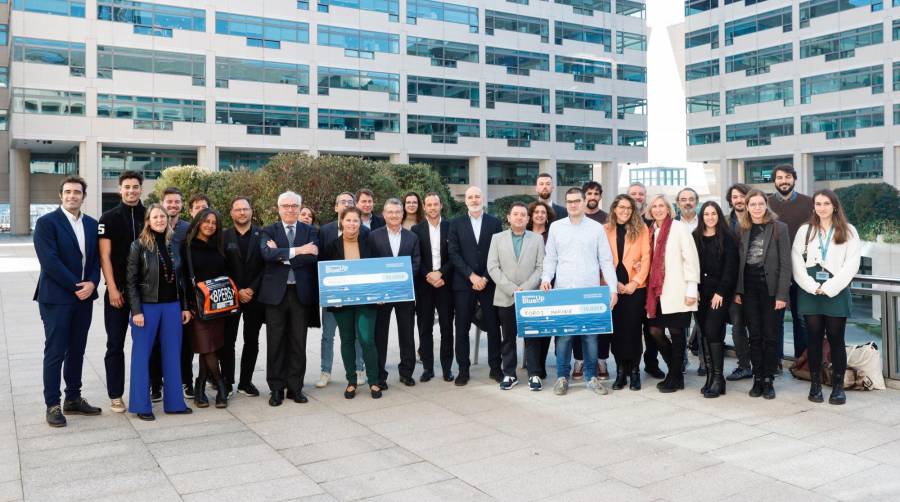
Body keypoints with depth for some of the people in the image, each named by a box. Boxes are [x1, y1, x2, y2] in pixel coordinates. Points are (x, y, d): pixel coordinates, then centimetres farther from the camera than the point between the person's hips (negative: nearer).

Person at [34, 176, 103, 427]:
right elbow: (50, 260, -15)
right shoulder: (46, 222, -7)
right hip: (56, 297, -5)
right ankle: (52, 405, 8)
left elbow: (96, 258, 10)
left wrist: (92, 283, -8)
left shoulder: (91, 224, 11)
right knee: (55, 353, -1)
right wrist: (76, 286, -15)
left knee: (77, 351, 12)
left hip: (84, 296, 6)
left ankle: (73, 399, 22)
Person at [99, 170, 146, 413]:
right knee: (115, 344, 3)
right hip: (117, 290, -2)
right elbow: (105, 256, -4)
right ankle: (115, 395, 11)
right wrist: (112, 289, -12)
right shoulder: (109, 218, 0)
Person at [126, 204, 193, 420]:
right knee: (142, 354, 3)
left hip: (172, 305, 4)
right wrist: (136, 310, -13)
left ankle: (174, 402, 17)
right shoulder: (139, 245, -5)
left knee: (172, 354, 8)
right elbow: (131, 280, -7)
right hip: (147, 306, -4)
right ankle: (141, 405, 11)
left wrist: (184, 306, 7)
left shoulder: (173, 244, 8)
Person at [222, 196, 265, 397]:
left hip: (255, 296, 1)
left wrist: (252, 289, -10)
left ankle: (246, 382, 16)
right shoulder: (223, 237, 3)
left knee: (252, 340, 6)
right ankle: (227, 382, 11)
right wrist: (237, 291, -9)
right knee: (227, 340, 0)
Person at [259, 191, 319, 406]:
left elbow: (312, 257, -10)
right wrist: (296, 251, -21)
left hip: (301, 292, 1)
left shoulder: (310, 231, 7)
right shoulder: (268, 231, 4)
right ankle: (276, 388, 15)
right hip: (275, 292, -1)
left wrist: (280, 254, -12)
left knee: (298, 343, 7)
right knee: (275, 343, 5)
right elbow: (267, 253, -16)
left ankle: (295, 387, 17)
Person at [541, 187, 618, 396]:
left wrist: (613, 288, -3)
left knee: (591, 335, 3)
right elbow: (550, 258, 11)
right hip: (563, 291, 0)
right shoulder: (556, 227, 8)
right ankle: (562, 377, 10)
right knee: (563, 334, 0)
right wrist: (546, 278, -5)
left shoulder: (597, 228, 6)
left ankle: (592, 377, 14)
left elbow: (606, 261, 5)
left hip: (591, 291, 0)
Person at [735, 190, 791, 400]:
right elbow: (739, 262, 9)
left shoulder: (779, 228, -3)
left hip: (771, 288, -3)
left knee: (770, 336, 2)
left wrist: (782, 295, -12)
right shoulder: (743, 230, 9)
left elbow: (785, 263, -7)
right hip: (749, 288, 3)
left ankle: (768, 380, 12)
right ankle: (757, 378, 14)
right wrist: (737, 291, 2)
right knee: (755, 336, 7)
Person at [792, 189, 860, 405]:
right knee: (814, 338, 4)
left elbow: (852, 264, -2)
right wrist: (813, 287, -8)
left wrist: (829, 288, -10)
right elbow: (797, 262, 3)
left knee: (836, 339, -1)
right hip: (810, 291, 1)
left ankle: (838, 386, 7)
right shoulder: (805, 230, 10)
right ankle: (815, 384, 11)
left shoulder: (848, 231, 6)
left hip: (837, 292, -1)